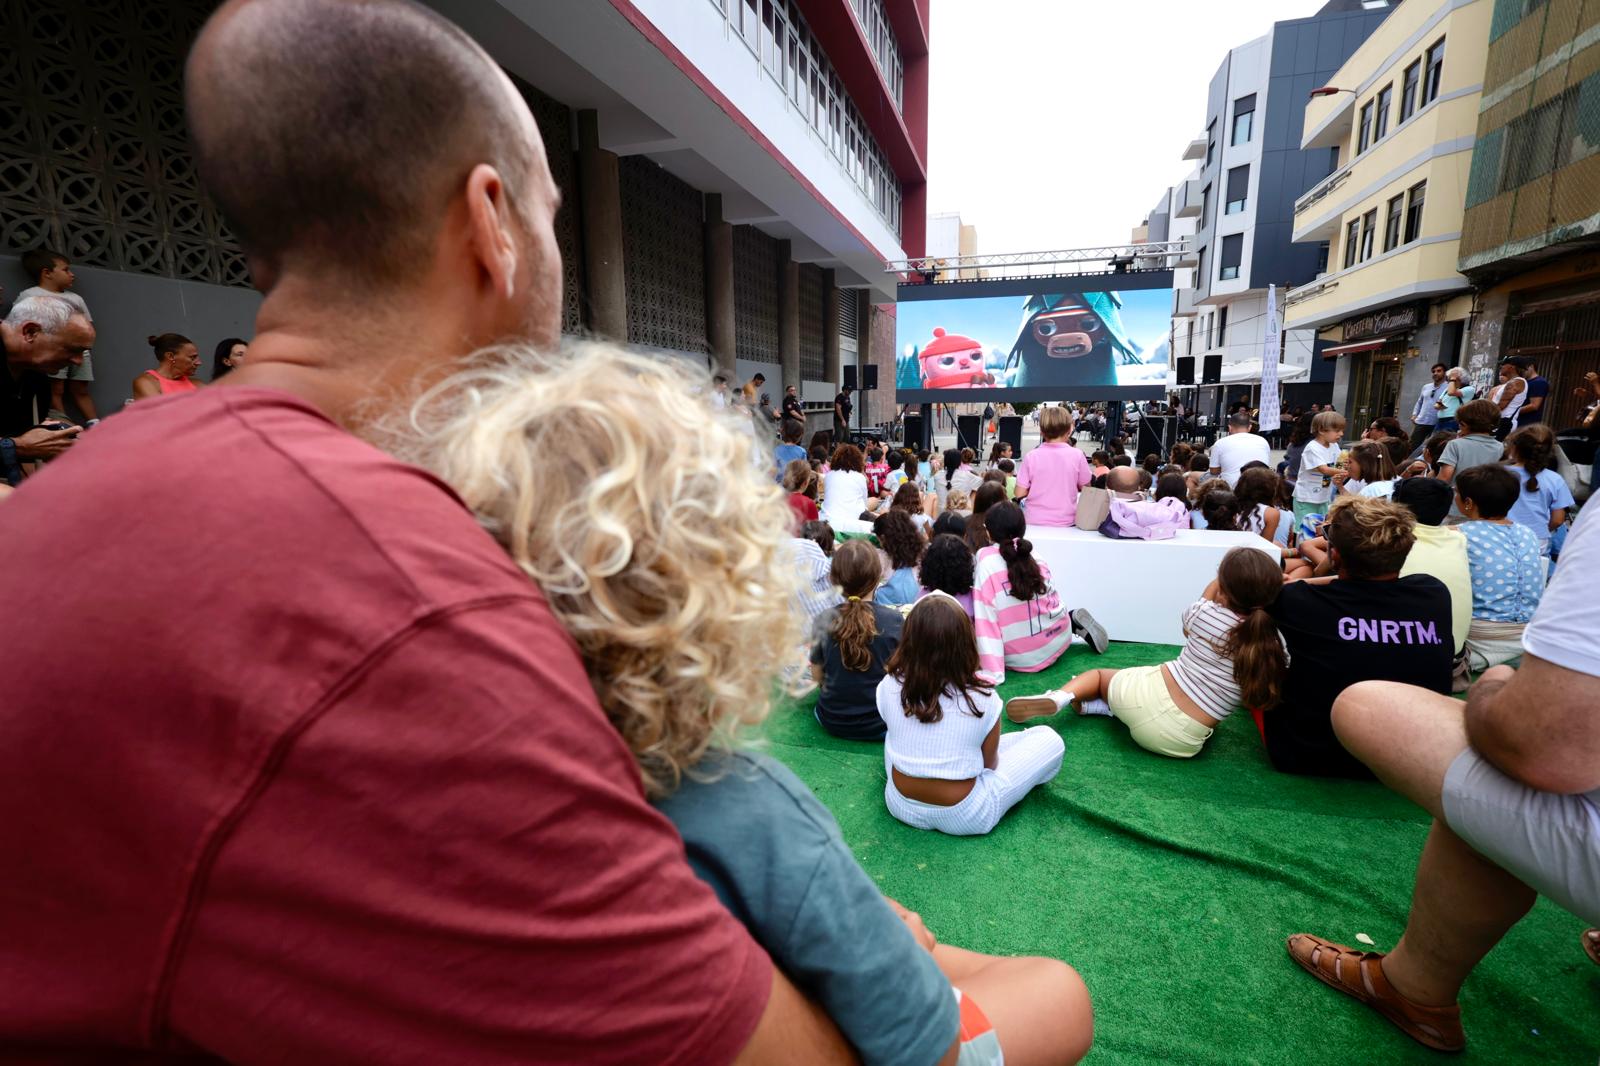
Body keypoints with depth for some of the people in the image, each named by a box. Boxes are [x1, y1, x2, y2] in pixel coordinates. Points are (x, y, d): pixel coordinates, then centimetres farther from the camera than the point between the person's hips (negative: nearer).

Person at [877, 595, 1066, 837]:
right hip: (963, 817, -3)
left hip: (902, 805, 3)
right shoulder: (982, 698, -20)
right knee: (1050, 739, 8)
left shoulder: (890, 687, -13)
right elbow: (990, 764, -4)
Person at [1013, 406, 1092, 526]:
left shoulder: (1031, 457, -7)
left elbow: (1019, 494, -4)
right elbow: (1086, 488, 5)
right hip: (1066, 521, 0)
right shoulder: (1076, 455, -7)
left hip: (1036, 521, 0)